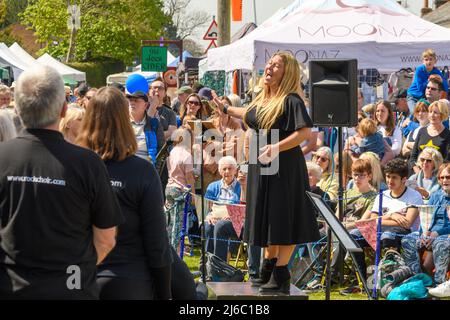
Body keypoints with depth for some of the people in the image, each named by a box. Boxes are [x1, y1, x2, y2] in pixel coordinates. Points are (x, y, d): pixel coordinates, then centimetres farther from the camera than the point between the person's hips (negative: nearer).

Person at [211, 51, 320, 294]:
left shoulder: (291, 100, -14)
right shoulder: (263, 98, 12)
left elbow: (304, 131, -23)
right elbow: (250, 116, 33)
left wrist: (277, 147, -30)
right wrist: (225, 108, 42)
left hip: (284, 167, -8)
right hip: (261, 167, 8)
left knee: (282, 219, -4)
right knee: (266, 219, 16)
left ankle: (281, 275, 2)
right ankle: (269, 268, 29)